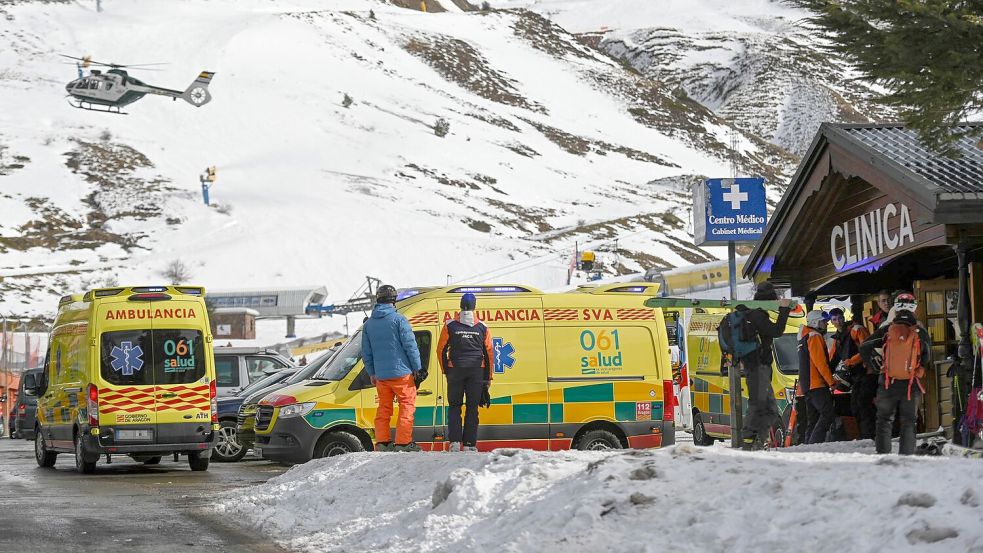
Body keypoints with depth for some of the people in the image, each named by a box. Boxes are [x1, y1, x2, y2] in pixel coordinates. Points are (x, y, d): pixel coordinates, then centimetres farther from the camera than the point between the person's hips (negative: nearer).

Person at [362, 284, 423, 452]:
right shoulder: (398, 320, -9)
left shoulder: (368, 324, 9)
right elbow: (410, 346, -10)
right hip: (401, 373, -5)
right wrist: (417, 368, -2)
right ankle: (403, 443, -4)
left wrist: (371, 373, 21)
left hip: (381, 375, 5)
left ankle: (382, 442, 10)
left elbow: (366, 352, 13)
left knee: (384, 408, 13)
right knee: (407, 406, 1)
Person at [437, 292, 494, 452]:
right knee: (472, 408, 5)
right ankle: (469, 444, 1)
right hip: (476, 372, 1)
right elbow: (489, 353, 4)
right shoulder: (482, 328, 2)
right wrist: (488, 377, 11)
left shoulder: (450, 326, -1)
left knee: (454, 406, 8)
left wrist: (445, 371, 13)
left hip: (455, 371, -1)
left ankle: (455, 442, -4)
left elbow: (441, 349, 2)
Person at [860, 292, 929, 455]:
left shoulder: (886, 331, -5)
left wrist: (877, 365, 8)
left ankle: (883, 454, 4)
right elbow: (927, 358, 5)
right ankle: (906, 456, 6)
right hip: (912, 384, 0)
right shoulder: (920, 333, -5)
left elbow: (864, 349, -4)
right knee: (908, 423, 10)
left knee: (884, 420, 10)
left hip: (887, 382, 0)